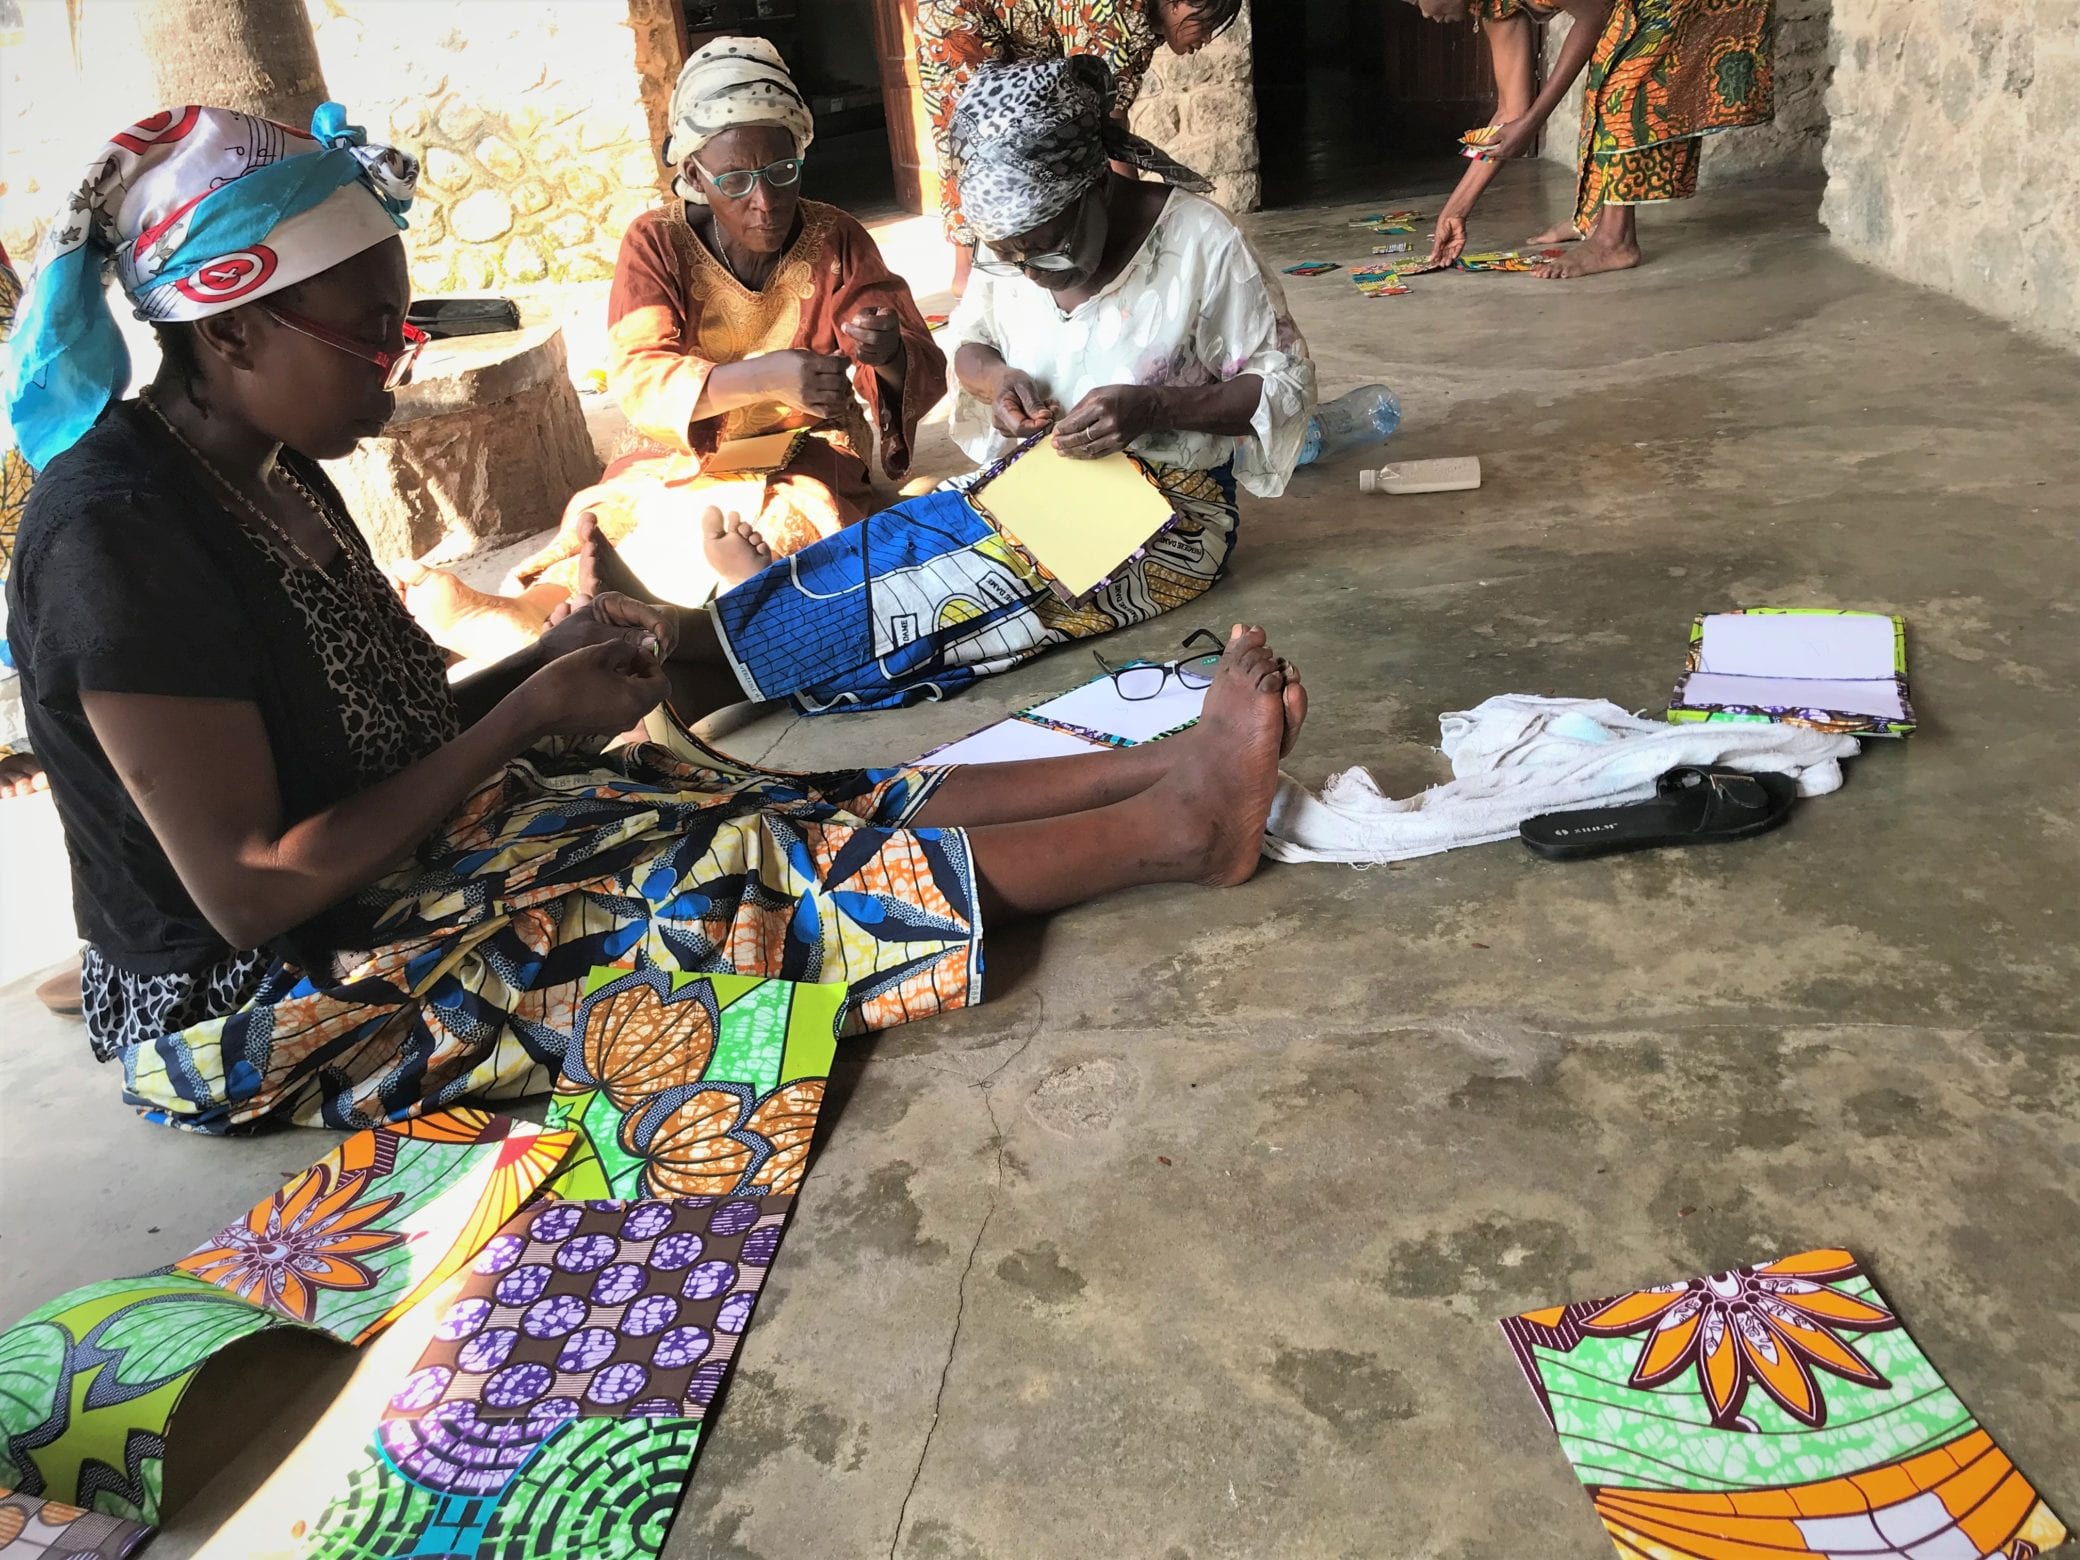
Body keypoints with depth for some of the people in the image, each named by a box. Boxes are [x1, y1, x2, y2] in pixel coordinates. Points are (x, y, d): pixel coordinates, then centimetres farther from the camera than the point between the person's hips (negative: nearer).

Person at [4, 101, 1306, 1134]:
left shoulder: (269, 472, 5)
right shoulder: (120, 536, -24)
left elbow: (365, 740, 10)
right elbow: (249, 891, -24)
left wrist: (547, 664, -7)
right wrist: (527, 718, -19)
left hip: (409, 854, 8)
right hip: (256, 1015, -8)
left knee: (785, 820, -6)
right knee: (734, 882, -18)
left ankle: (1171, 771, -7)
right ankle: (1171, 830, -13)